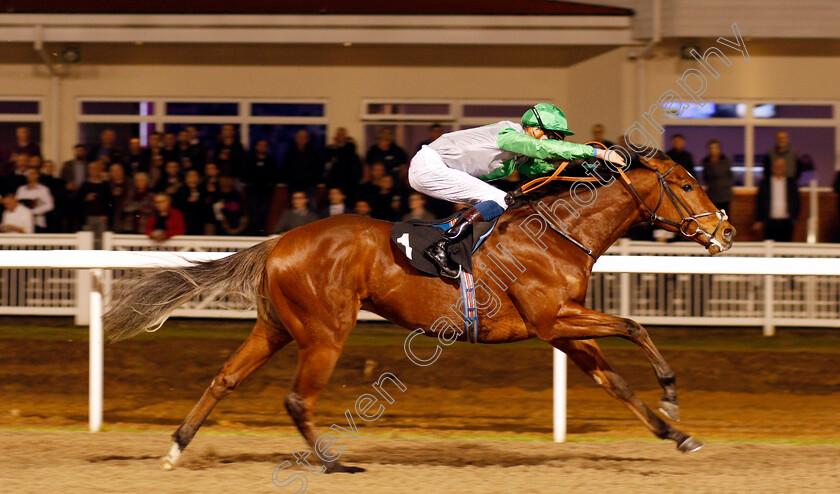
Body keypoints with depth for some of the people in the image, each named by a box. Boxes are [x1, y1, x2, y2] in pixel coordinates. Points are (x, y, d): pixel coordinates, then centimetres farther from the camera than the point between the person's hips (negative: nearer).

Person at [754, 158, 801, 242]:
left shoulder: (791, 182, 8)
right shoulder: (765, 183, 7)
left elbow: (796, 200, 8)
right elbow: (759, 202, 6)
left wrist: (794, 217, -1)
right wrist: (759, 221, 1)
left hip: (786, 222, 0)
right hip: (770, 222, 0)